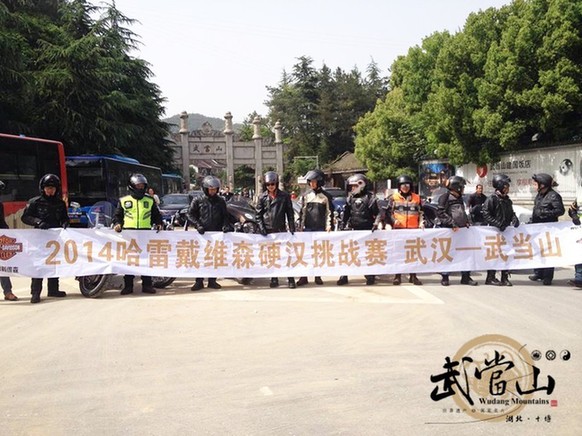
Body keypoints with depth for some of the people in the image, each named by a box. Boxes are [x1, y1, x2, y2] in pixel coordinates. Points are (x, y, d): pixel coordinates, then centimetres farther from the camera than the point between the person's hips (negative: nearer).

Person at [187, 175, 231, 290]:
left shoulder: (220, 201, 9)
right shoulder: (198, 200, 3)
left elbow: (225, 216, 14)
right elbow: (190, 214, 3)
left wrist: (225, 225, -4)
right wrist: (198, 225, -11)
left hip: (217, 233, 2)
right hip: (202, 233, -2)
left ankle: (212, 280, 14)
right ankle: (199, 281, 5)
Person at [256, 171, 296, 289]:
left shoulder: (284, 196, 4)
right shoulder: (262, 197, 6)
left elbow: (290, 213, 5)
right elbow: (258, 215, 7)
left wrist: (292, 228, -3)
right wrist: (262, 228, -6)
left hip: (281, 229, -1)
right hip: (268, 231, 1)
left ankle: (290, 279, 1)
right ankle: (274, 279, 14)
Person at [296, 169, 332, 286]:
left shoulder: (325, 196, 2)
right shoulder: (306, 196, 9)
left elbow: (329, 212, 1)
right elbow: (302, 212, 10)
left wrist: (328, 225, -8)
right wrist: (301, 224, 3)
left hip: (320, 228, -2)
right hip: (307, 228, 2)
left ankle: (318, 276, 13)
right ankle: (303, 276, 3)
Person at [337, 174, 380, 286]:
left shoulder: (370, 197, -3)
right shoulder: (350, 198, 11)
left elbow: (377, 213, -3)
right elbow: (346, 213, 15)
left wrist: (375, 224, -15)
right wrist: (343, 224, 7)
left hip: (367, 230, -4)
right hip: (353, 229, 4)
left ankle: (370, 276, 16)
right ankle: (344, 276, 6)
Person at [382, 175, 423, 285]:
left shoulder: (417, 198, 12)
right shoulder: (393, 197, 6)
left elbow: (421, 212, 16)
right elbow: (388, 212, 5)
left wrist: (421, 223, 1)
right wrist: (393, 220, -11)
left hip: (413, 229, 1)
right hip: (398, 229, -1)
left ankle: (413, 276, 11)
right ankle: (397, 276, 7)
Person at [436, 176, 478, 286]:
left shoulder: (459, 199, 20)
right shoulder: (445, 197, -6)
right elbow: (440, 213, -15)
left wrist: (466, 222, 11)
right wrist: (452, 223, -20)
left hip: (461, 230, 8)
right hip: (448, 230, -7)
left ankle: (466, 277, 14)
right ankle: (445, 277, 8)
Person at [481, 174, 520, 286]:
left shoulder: (507, 199, 15)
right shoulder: (492, 199, -9)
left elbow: (511, 213, 23)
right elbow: (486, 215, -15)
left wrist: (514, 219, 1)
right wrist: (497, 224, -22)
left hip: (506, 230, 7)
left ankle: (505, 278, 16)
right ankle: (490, 278, 6)